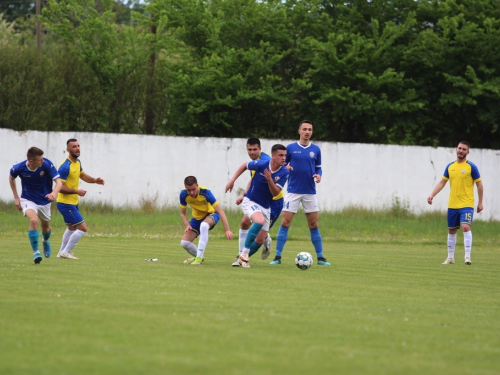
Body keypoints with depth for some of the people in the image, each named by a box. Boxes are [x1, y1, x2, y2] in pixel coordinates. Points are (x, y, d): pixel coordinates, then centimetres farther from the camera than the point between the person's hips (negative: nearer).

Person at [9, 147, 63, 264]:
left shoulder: (47, 165, -25)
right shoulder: (19, 168, -22)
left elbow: (59, 182, -26)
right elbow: (11, 178, 2)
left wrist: (54, 193, -48)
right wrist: (16, 197, 2)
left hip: (44, 201, 2)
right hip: (28, 200, -2)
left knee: (46, 228, 17)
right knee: (34, 220, -30)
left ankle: (45, 241, 55)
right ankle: (35, 252, -20)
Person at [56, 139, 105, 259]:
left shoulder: (78, 162, 5)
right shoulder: (65, 166, -23)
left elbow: (83, 175, 22)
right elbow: (60, 187, -25)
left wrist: (95, 180, 5)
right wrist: (77, 191, -26)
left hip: (73, 203, 10)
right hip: (66, 203, -10)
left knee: (72, 228, 25)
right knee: (83, 228, -12)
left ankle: (62, 252, 39)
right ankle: (65, 252, -3)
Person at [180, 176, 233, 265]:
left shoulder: (205, 192, -31)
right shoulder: (183, 195, -20)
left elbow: (220, 211, -31)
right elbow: (183, 213, -4)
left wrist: (227, 230, -37)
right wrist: (187, 225, -25)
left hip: (211, 214, -4)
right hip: (197, 217, 4)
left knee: (203, 225, -40)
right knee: (184, 243, -11)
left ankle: (199, 257, -32)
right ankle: (197, 255, 23)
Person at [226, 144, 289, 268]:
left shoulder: (284, 173, -11)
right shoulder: (261, 164, -17)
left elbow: (275, 193, -17)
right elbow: (244, 166, 3)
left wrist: (270, 180, -34)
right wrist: (232, 180, 0)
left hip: (265, 207, 4)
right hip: (250, 201, -4)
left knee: (260, 240, 3)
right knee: (260, 221, -34)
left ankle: (243, 258, 27)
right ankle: (244, 252, -23)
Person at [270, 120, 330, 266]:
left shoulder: (316, 150, 6)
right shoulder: (290, 148, 2)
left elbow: (318, 168, 13)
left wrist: (318, 175, -8)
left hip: (310, 192, 1)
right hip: (293, 191, -1)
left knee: (313, 224, 5)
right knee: (285, 222, -7)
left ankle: (320, 257, 12)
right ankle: (278, 256, -3)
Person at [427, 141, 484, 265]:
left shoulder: (471, 166, -4)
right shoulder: (450, 166, 8)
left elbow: (479, 184, -1)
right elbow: (442, 182, 14)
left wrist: (480, 203, -4)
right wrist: (432, 195, 3)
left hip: (466, 204, -5)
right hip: (452, 205, 5)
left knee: (466, 227, -21)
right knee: (451, 230, 10)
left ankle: (467, 256, -18)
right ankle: (450, 257, 21)